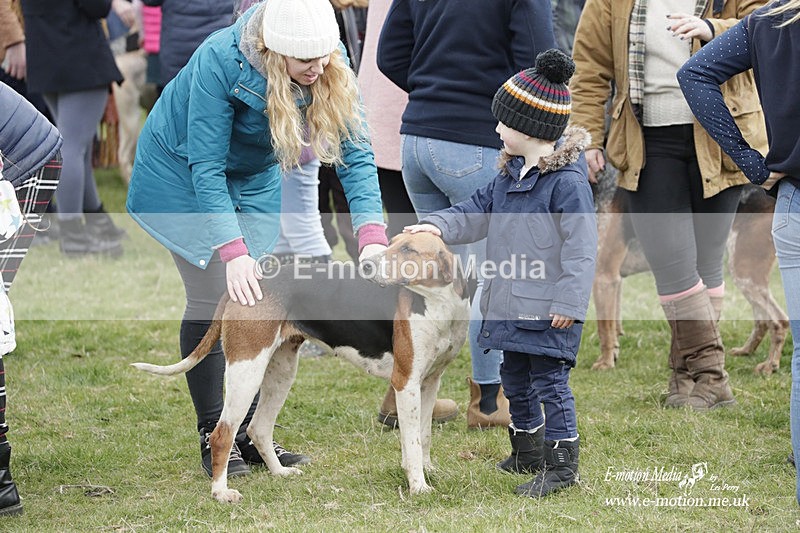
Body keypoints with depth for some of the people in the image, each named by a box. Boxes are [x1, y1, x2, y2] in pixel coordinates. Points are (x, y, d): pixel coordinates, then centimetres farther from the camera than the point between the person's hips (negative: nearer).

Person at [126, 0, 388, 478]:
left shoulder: (331, 68, -23)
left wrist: (372, 234, -37)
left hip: (254, 175, 5)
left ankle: (249, 431, 8)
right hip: (183, 169, -5)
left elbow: (355, 152, -22)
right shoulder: (220, 61, -37)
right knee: (213, 297, -10)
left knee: (257, 295, 0)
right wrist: (232, 250, -43)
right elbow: (206, 167, -34)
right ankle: (212, 435, 0)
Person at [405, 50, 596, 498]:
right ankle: (528, 453, 32)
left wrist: (569, 302, -21)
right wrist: (440, 225, 1)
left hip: (549, 308, -10)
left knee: (550, 382, -5)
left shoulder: (567, 180, -17)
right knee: (515, 379, 18)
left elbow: (581, 245, -19)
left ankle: (562, 464, 2)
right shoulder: (511, 176, 12)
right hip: (512, 302, 10)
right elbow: (478, 211, 19)